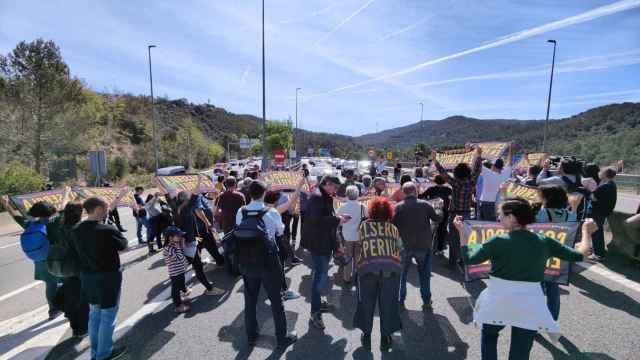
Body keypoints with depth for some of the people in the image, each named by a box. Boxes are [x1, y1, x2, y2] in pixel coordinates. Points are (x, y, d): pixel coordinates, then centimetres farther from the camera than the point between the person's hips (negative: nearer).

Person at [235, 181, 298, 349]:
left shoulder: (240, 212, -8)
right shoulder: (271, 213, -17)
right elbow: (281, 231, 1)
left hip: (246, 263, 4)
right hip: (268, 263, -3)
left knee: (250, 300, 20)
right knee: (276, 300, 13)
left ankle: (251, 336, 38)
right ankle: (282, 338, 28)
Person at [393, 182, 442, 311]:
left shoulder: (398, 207, -6)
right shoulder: (425, 205, -5)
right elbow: (437, 219, 5)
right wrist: (441, 214, 26)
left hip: (404, 246, 0)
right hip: (423, 246, 0)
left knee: (401, 273, 17)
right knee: (424, 275, 17)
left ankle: (400, 300, 22)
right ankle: (426, 302, 21)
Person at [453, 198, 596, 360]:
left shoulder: (497, 242, -16)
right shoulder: (544, 242, -6)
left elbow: (469, 259, -9)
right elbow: (580, 255, 5)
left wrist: (461, 231, -2)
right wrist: (586, 231, 21)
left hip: (498, 302, -3)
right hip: (530, 305, 3)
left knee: (489, 334, 28)